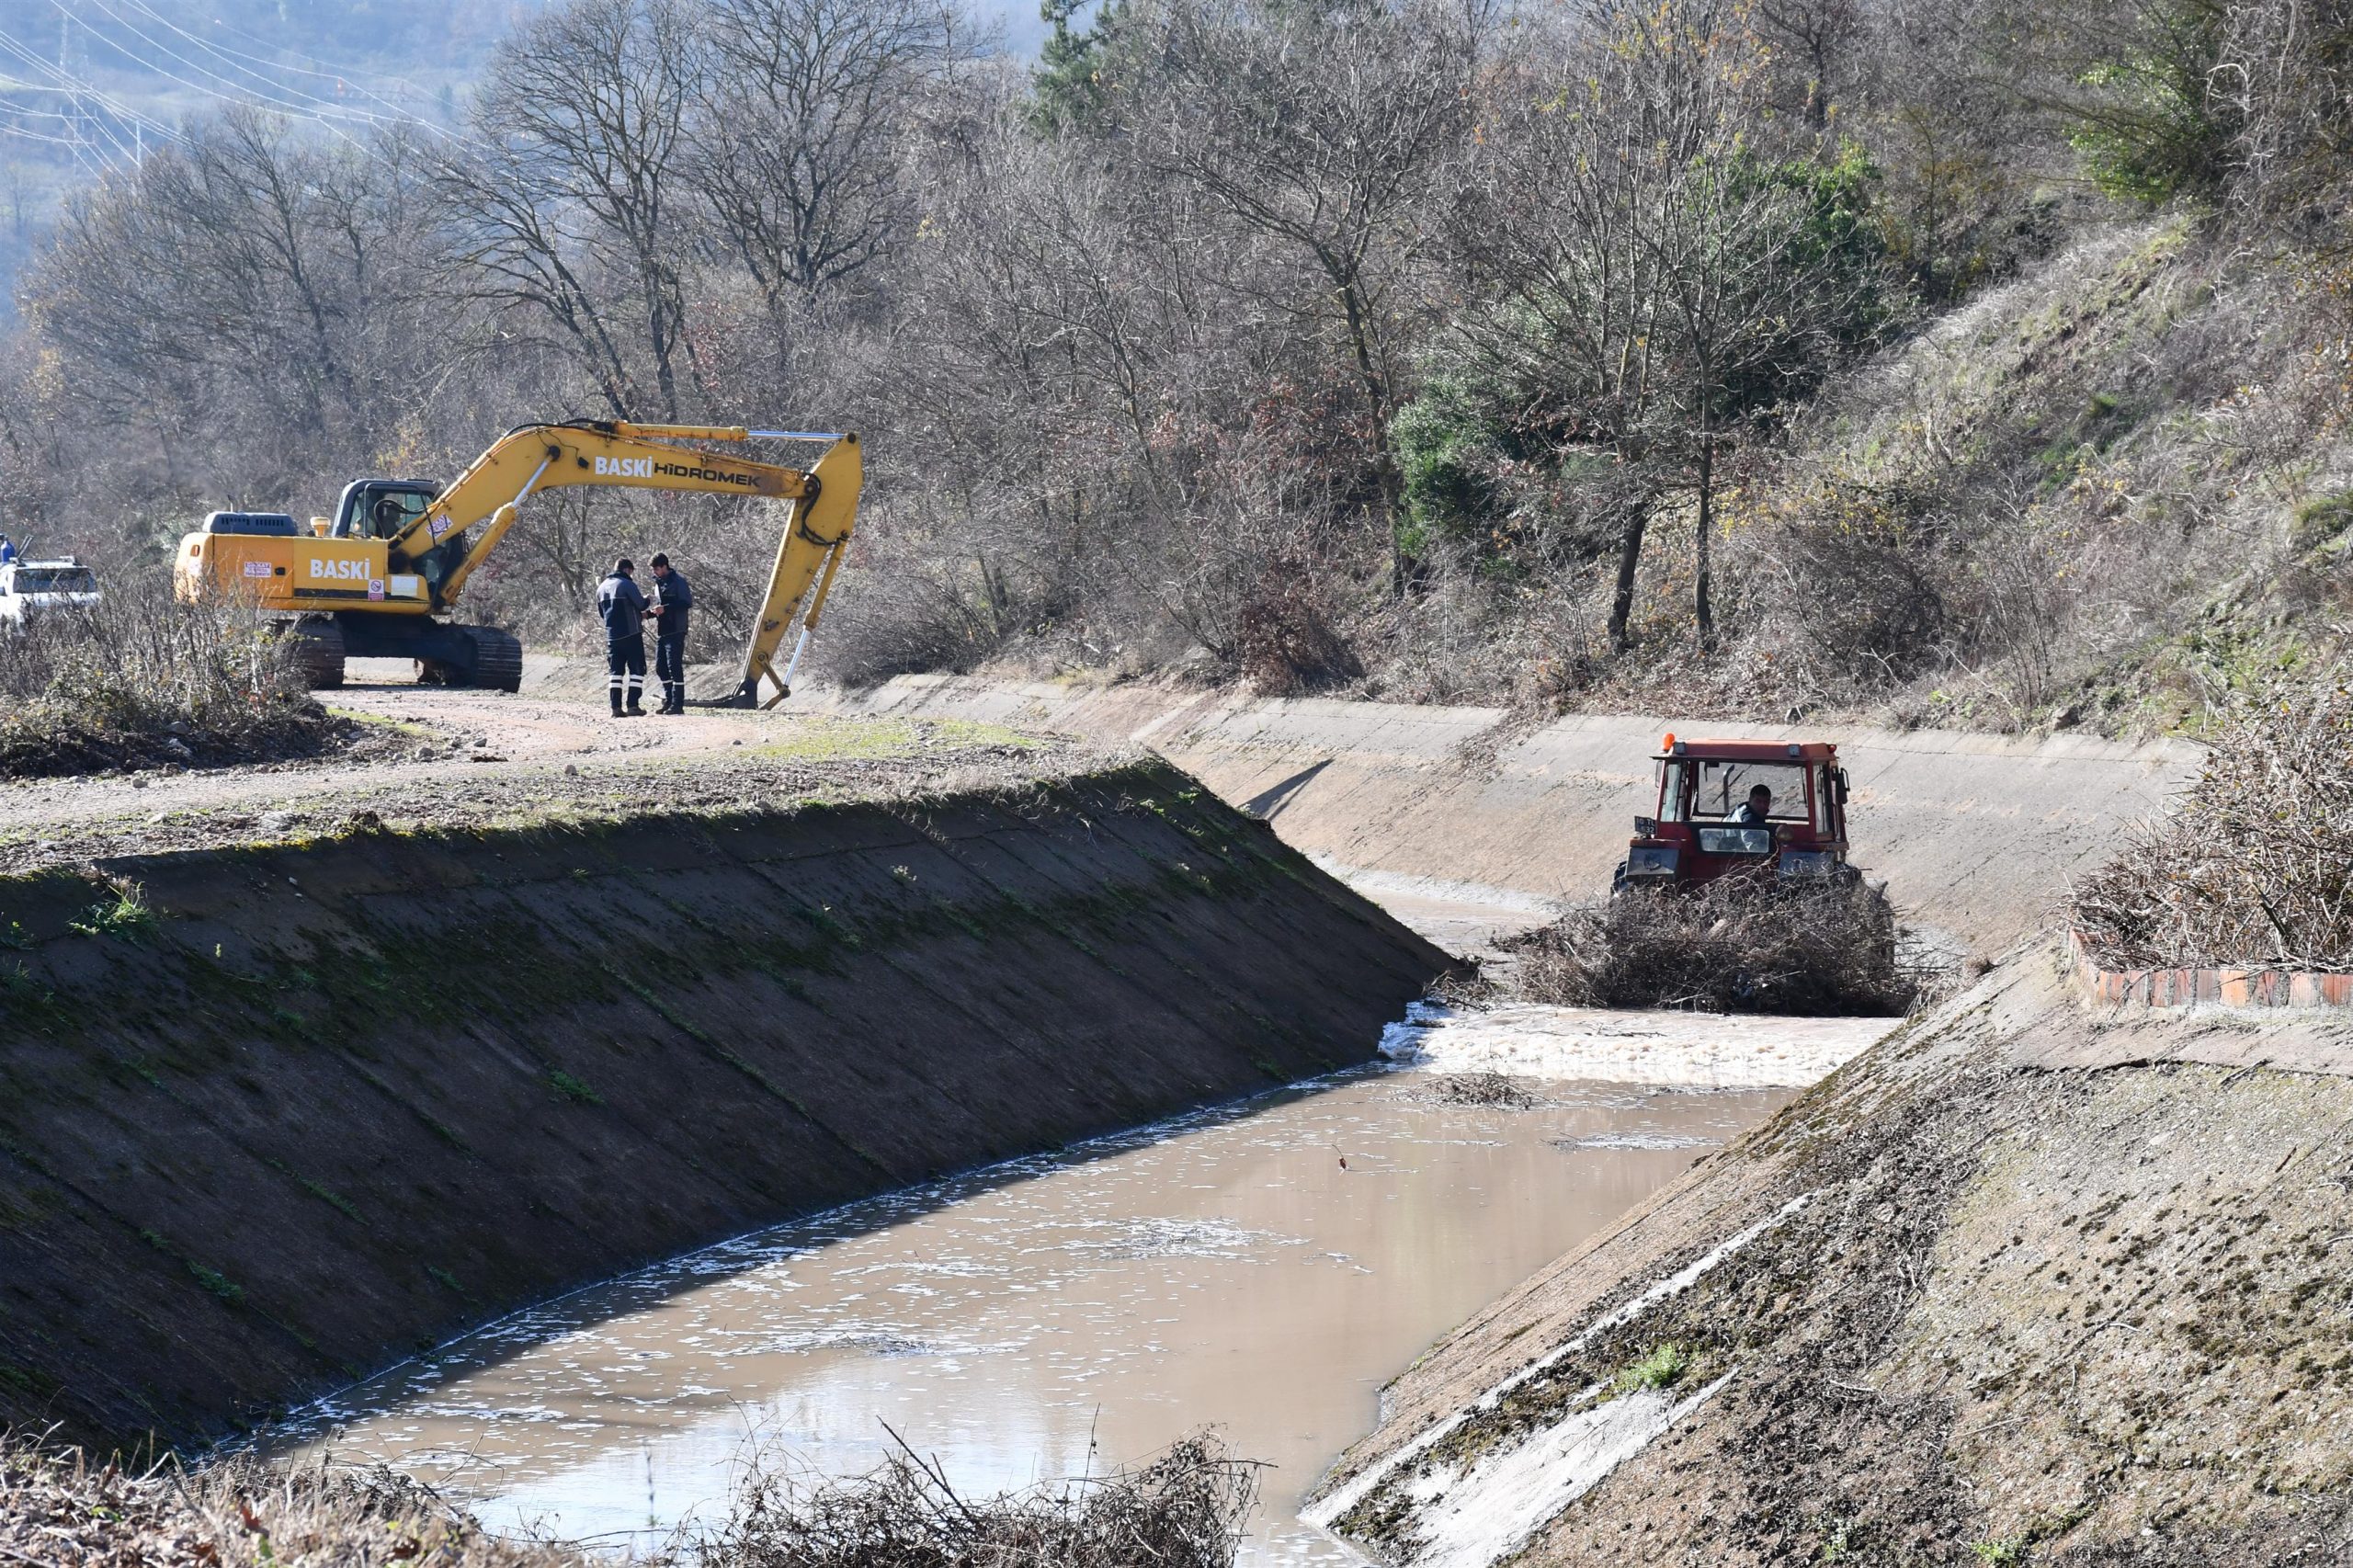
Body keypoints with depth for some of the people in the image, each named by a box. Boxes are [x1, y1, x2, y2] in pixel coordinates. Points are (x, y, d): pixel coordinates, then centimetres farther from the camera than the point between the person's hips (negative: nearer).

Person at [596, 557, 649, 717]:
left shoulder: (602, 588, 14)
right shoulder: (627, 584, -9)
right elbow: (641, 604, -15)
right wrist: (646, 599, 10)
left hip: (612, 636, 6)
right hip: (631, 634, -6)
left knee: (615, 671, 9)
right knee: (637, 669, 0)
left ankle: (616, 707, 3)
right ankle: (633, 705, -7)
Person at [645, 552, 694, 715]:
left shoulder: (678, 581, -8)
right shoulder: (658, 583, 18)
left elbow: (687, 603, -15)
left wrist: (666, 608, -21)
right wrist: (649, 613, 8)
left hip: (675, 631, -9)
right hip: (661, 632, 9)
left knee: (674, 666, -9)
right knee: (660, 667, 10)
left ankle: (677, 704, -7)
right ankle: (669, 700, 20)